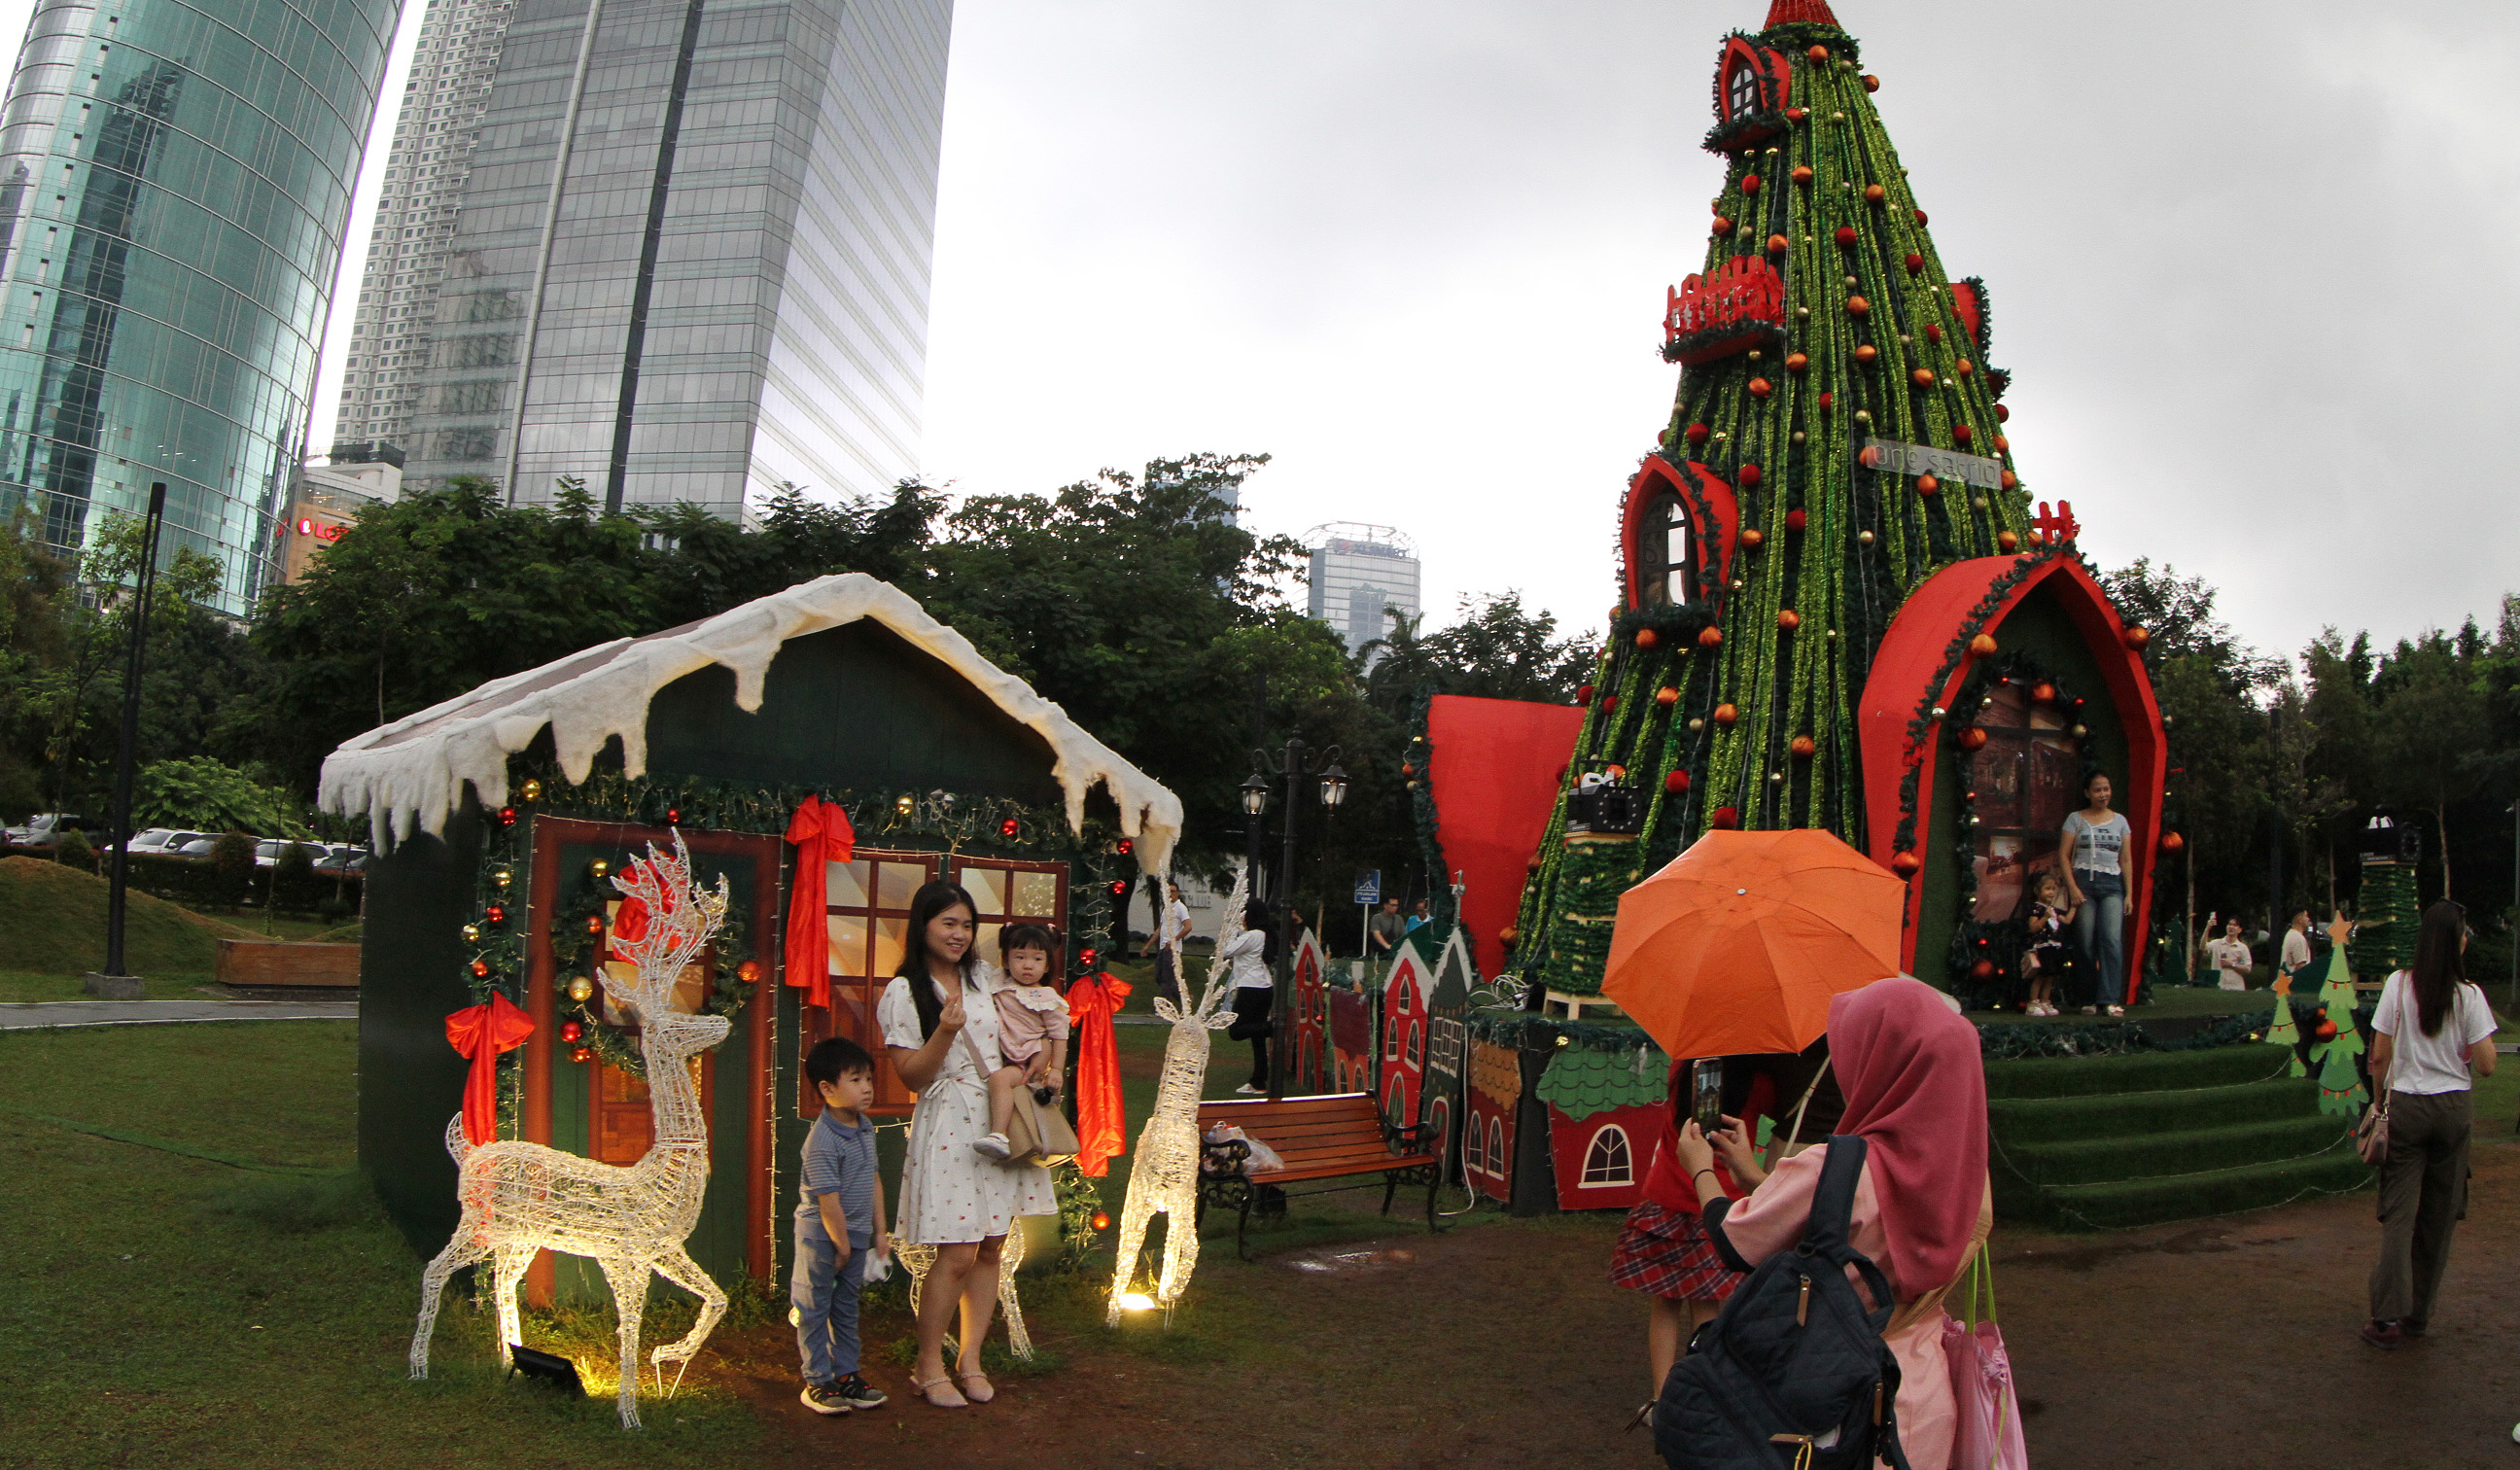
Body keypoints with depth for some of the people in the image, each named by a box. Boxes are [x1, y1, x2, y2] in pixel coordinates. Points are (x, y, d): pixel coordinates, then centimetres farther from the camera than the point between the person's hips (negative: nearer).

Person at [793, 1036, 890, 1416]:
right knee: (814, 1309, 6)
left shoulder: (865, 1128, 2)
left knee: (847, 1307, 16)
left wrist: (879, 1231, 11)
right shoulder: (821, 1141, -24)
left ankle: (846, 1375, 26)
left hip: (856, 1234, 8)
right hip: (821, 1237, -8)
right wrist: (842, 1245, -14)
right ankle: (817, 1381, 16)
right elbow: (828, 1201, -22)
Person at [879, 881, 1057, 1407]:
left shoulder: (983, 974, 9)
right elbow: (912, 1076, -8)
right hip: (949, 1125, -5)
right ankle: (928, 1365, 11)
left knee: (992, 1246, 7)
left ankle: (970, 1359, 21)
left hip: (1000, 1119, 5)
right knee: (957, 1254, -8)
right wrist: (945, 1031, -22)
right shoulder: (904, 993, -6)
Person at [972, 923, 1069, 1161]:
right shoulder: (1001, 989, 10)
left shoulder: (1046, 998, -7)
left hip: (1029, 1063, -8)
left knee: (1000, 1078, -29)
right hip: (1005, 1059, 8)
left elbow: (1059, 1034, -8)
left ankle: (999, 1136, -37)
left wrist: (1057, 1069, -13)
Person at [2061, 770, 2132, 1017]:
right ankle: (2089, 1000, 1)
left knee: (2112, 939, -14)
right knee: (2086, 943, -5)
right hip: (2083, 882, -2)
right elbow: (2063, 855, 2)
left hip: (2112, 884, 2)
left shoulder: (2120, 821, 15)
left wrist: (2129, 894, 7)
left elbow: (2125, 860, 15)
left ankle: (2110, 999, -16)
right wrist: (2072, 887, -8)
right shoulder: (2076, 819, 8)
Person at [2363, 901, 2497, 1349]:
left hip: (2405, 1106, -1)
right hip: (2454, 1108, 1)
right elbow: (2486, 1065, -6)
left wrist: (2380, 1099, 11)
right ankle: (2419, 1313, 20)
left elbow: (2379, 1056, -4)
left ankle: (2388, 1317, -4)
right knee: (2439, 1215, 12)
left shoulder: (2399, 985, -6)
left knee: (2398, 1212, 2)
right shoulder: (2469, 994, -7)